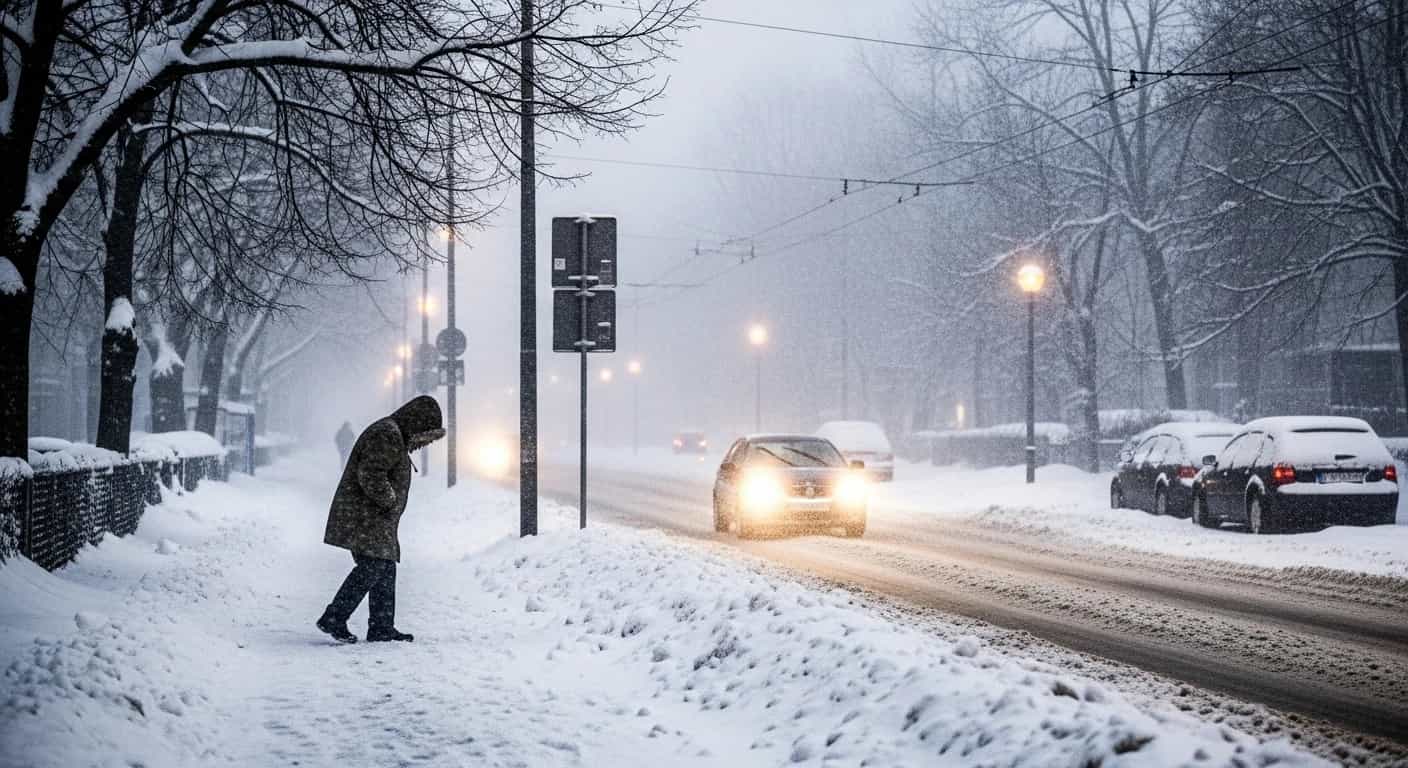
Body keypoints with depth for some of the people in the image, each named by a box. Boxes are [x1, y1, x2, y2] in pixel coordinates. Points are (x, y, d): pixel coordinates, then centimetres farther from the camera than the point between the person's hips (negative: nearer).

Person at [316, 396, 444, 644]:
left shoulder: (395, 437, 21)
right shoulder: (387, 435, -15)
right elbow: (370, 476, -25)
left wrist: (390, 502, 16)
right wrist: (389, 501, -15)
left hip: (375, 522, 11)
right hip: (364, 519, -11)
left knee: (385, 571, 10)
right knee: (372, 567, -16)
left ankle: (381, 627, 13)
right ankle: (333, 619, -13)